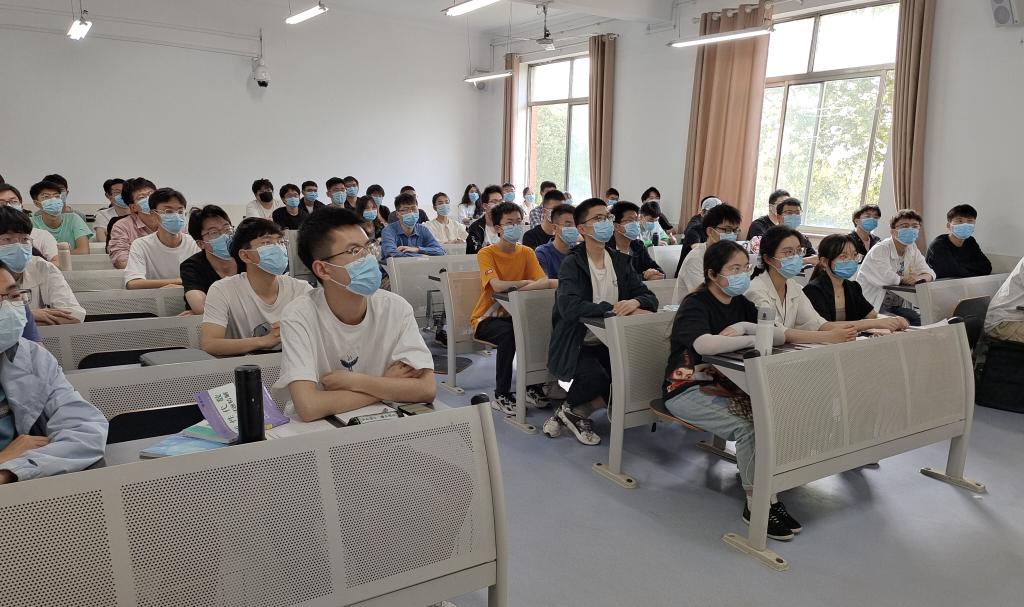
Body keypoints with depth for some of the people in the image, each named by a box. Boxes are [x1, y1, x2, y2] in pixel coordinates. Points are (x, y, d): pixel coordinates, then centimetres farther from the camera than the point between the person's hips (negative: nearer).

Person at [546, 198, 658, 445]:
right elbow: (569, 307, -27)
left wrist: (635, 302, -21)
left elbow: (649, 297, 4)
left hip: (608, 342, 6)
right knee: (595, 377, -32)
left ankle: (576, 412, 3)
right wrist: (614, 309, -28)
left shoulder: (621, 261, 9)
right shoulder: (572, 263, -10)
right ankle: (571, 410, 4)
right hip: (576, 345, -6)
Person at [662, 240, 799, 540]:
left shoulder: (740, 304, 8)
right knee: (748, 430, -26)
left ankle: (768, 498, -12)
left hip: (723, 386, 6)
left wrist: (745, 327, -20)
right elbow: (704, 345, -35)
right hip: (687, 390, -6)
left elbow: (783, 334, -4)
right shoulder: (695, 305, -13)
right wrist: (754, 339, -29)